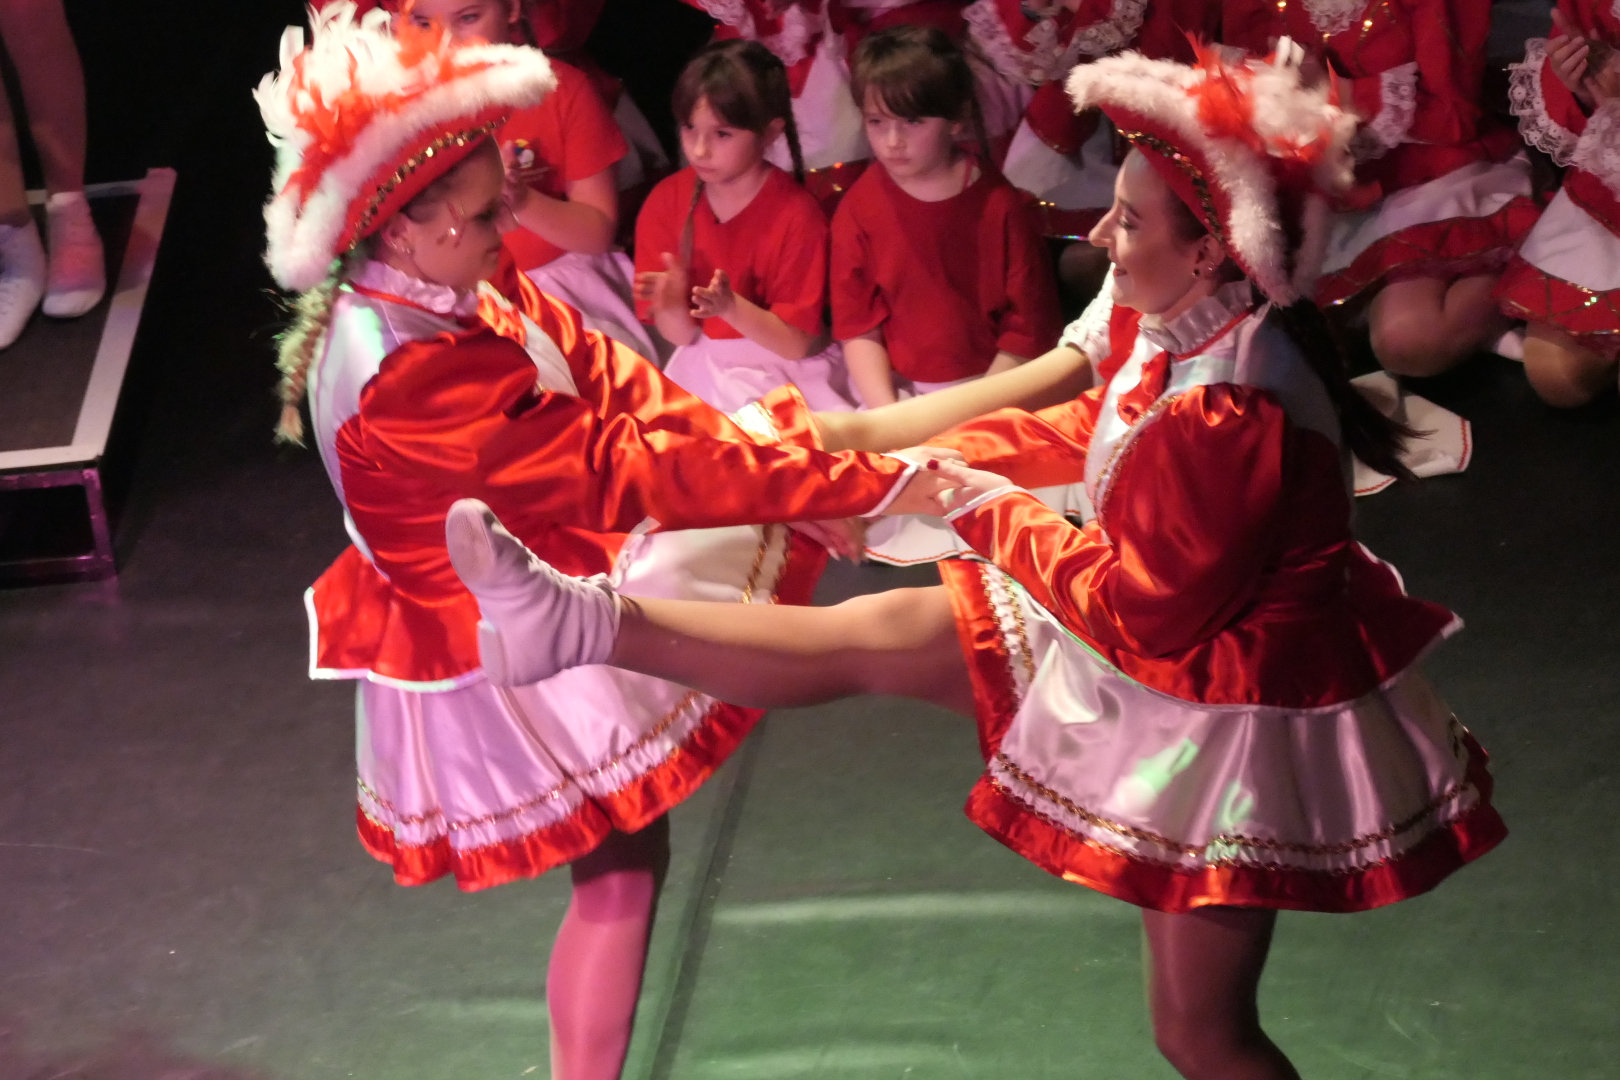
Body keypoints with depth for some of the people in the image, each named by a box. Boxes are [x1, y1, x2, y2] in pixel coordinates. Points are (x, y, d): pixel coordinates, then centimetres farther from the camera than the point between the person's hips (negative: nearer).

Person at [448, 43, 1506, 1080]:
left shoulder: (1231, 417, -34)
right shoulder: (1201, 335, -5)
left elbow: (1141, 604, -25)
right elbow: (1096, 429, 14)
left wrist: (992, 513, -14)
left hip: (1221, 703, -9)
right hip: (1167, 621, 9)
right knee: (874, 632, 3)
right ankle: (585, 622, 3)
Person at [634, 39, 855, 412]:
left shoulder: (796, 214, -14)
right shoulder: (665, 201, -4)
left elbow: (796, 343, -14)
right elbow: (681, 335, -1)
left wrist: (730, 306, -29)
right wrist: (672, 304, -24)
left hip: (787, 368, -3)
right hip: (705, 367, 3)